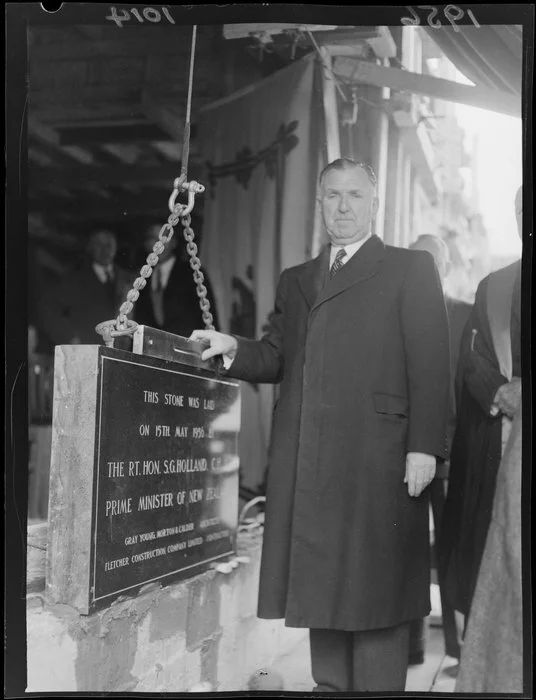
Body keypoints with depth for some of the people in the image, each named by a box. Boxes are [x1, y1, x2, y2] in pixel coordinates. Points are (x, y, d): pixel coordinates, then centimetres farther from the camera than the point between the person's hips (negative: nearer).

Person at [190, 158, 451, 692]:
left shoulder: (411, 270, 5)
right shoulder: (295, 280, 21)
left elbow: (430, 364, -3)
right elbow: (277, 358, 16)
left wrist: (424, 446, -12)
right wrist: (233, 350, -4)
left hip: (378, 462, -5)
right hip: (307, 463, 5)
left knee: (375, 585, -1)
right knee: (319, 584, 9)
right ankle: (329, 684, 20)